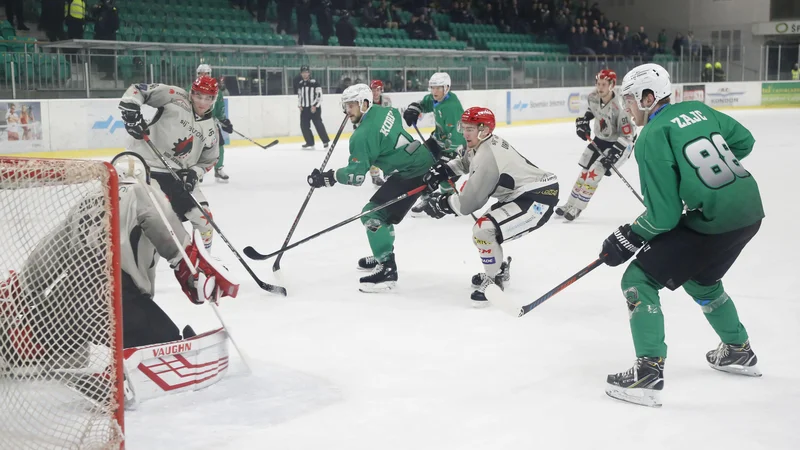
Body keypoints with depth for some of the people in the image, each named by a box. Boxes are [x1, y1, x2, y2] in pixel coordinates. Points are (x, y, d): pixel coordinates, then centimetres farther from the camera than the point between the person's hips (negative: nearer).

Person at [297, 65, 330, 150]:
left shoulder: (314, 82, -10)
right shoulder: (300, 84, 9)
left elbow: (319, 95, -12)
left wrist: (315, 106, -16)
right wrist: (299, 105, 9)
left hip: (315, 107, -6)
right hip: (304, 108, 6)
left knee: (318, 124, -9)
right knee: (304, 125, 1)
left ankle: (325, 141, 1)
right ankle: (310, 143, 10)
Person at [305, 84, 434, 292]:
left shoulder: (362, 136, -19)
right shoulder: (385, 111, 6)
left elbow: (356, 175, -21)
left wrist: (328, 177, -12)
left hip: (412, 173, -10)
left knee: (373, 214, -12)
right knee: (382, 210, 23)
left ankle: (387, 269, -15)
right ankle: (383, 255, 36)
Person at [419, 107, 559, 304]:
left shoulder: (487, 157, -23)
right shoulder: (486, 143, 6)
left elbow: (469, 203, -20)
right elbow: (466, 162, 29)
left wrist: (443, 203, -5)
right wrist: (444, 169, 11)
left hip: (537, 198, -11)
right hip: (523, 193, 11)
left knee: (484, 230, -22)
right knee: (484, 227, 21)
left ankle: (493, 282, -5)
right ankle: (499, 270, 39)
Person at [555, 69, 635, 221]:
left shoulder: (618, 107, -33)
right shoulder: (593, 97, -12)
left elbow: (627, 135, -29)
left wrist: (614, 154, -35)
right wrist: (584, 120, 0)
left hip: (617, 144, -7)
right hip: (599, 139, 7)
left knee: (595, 171, -15)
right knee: (585, 170, 9)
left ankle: (577, 208, -4)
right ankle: (570, 204, 21)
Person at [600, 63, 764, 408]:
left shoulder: (652, 138, -11)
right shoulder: (697, 110, 10)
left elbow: (663, 215, -13)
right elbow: (744, 141, 22)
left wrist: (627, 239, 1)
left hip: (713, 221, -9)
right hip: (750, 210, 9)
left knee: (639, 280, 0)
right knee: (700, 279, 32)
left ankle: (648, 373, -5)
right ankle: (738, 352, 45)